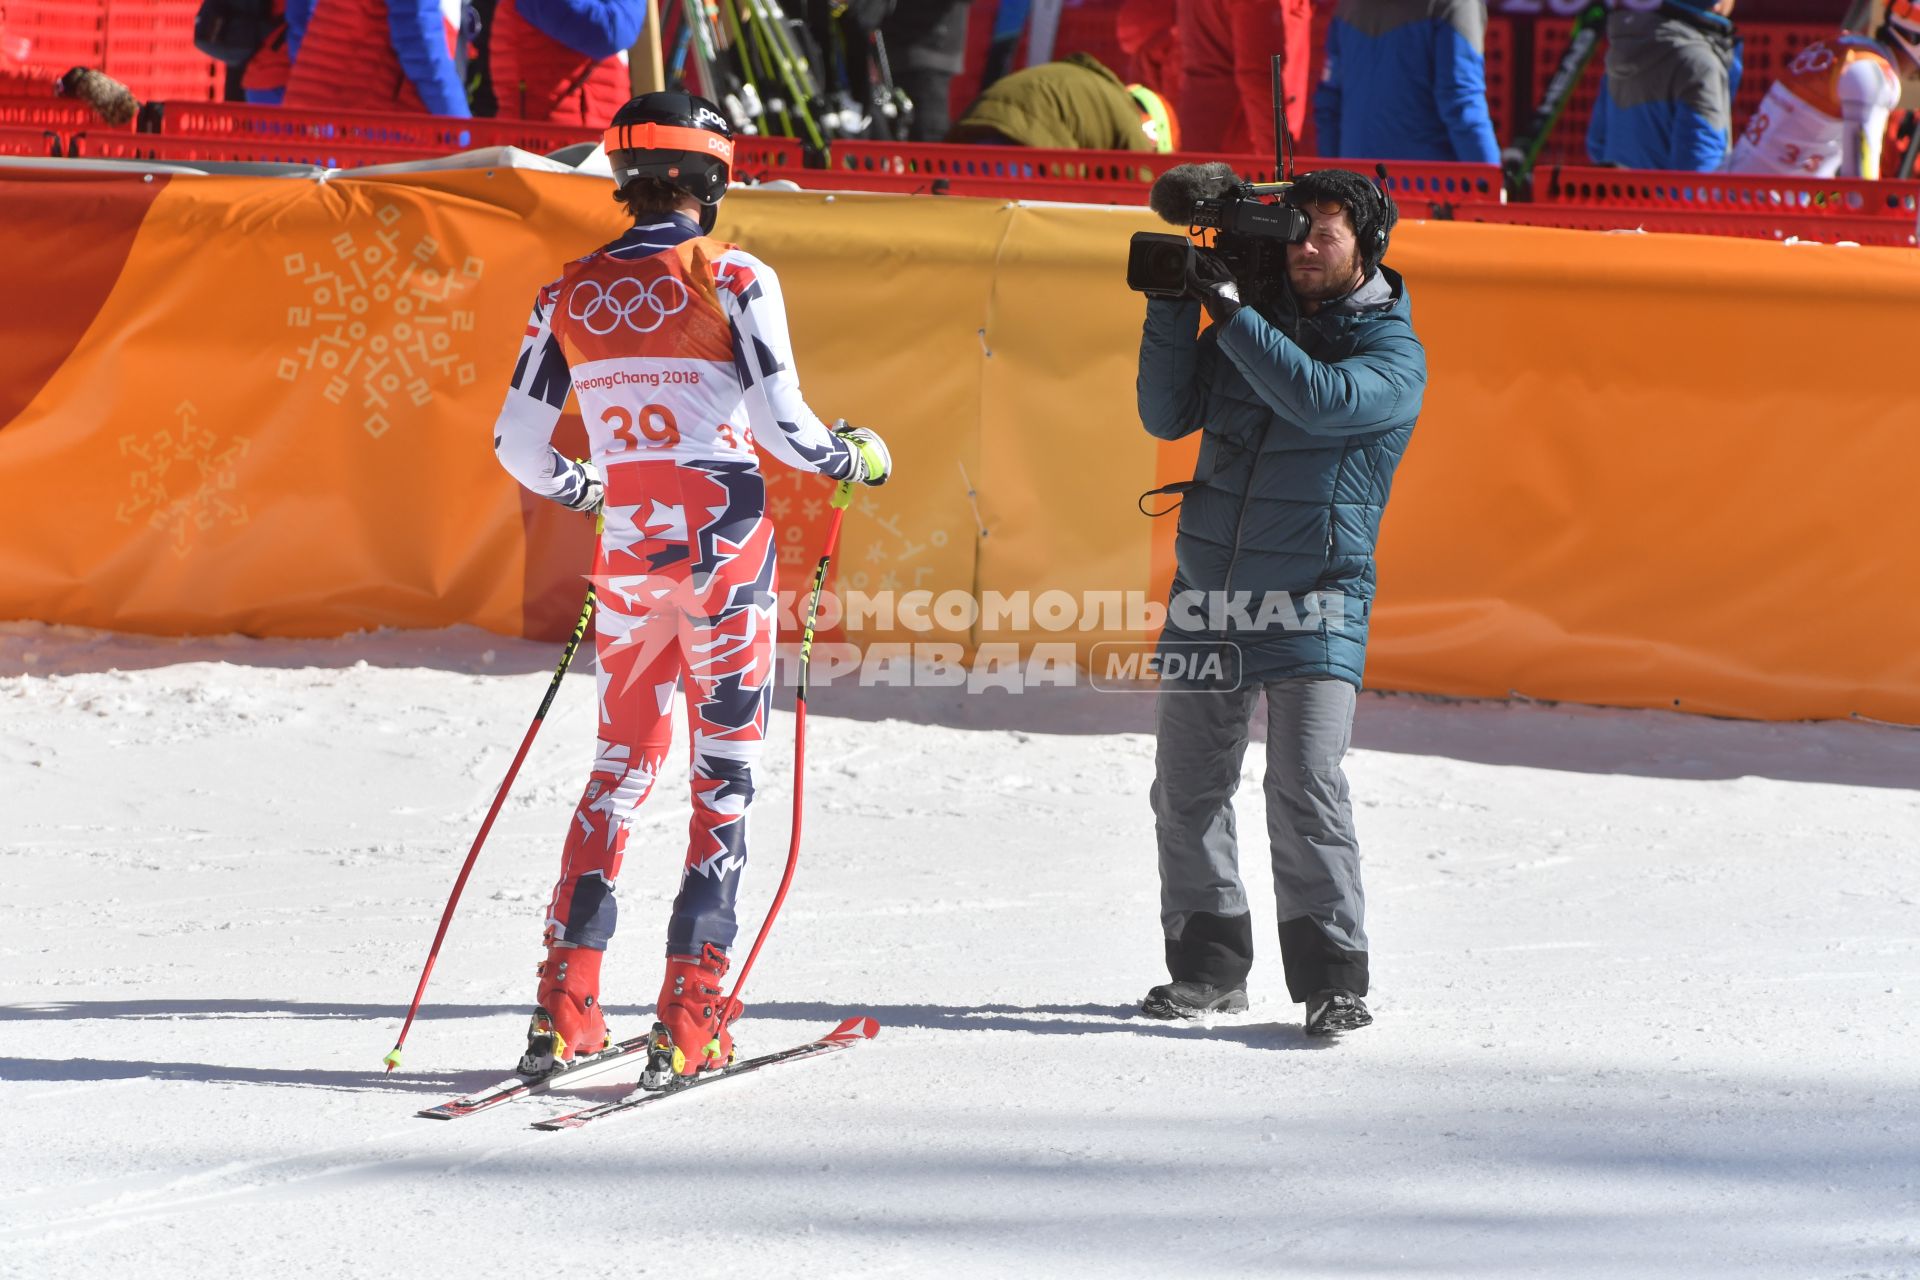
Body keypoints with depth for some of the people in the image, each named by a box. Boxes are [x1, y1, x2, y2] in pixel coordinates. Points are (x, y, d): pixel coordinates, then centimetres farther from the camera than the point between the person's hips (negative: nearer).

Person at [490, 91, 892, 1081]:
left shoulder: (569, 295, 3)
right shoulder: (734, 281, -8)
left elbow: (517, 443, 6)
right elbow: (781, 424, -13)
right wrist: (856, 457, 7)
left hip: (628, 554, 4)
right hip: (725, 549, -4)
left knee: (621, 763, 16)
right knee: (726, 768, 4)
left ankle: (565, 1005, 6)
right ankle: (690, 1014, -4)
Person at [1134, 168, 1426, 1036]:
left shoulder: (1392, 352, -2)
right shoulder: (1257, 318, 12)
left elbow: (1320, 399, -22)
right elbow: (1168, 416, 7)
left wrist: (1232, 312, -21)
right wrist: (1171, 312, -4)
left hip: (1314, 601, -5)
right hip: (1206, 590, 5)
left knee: (1306, 788, -15)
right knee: (1186, 788, 6)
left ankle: (1332, 978, -11)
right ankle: (1208, 967, 17)